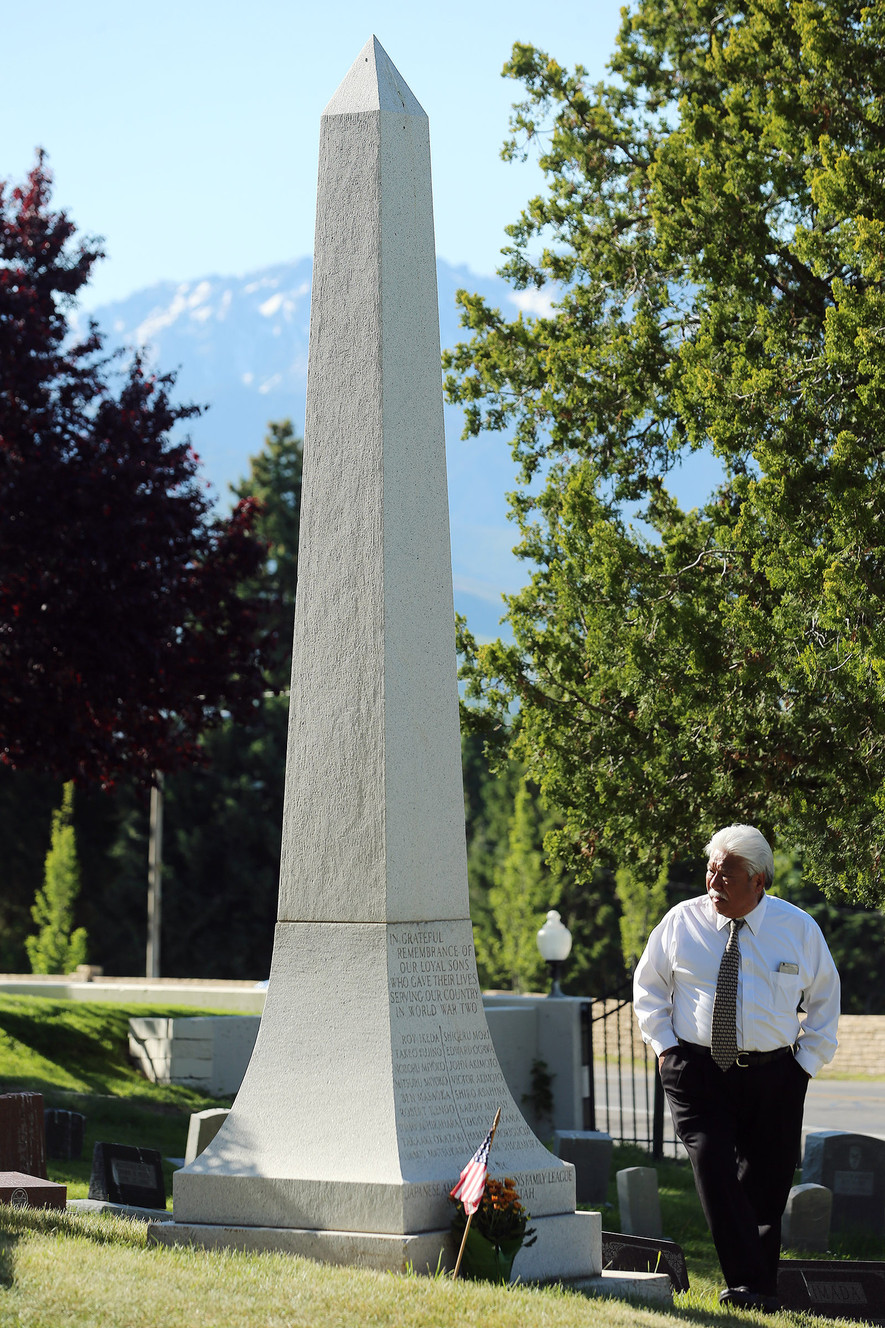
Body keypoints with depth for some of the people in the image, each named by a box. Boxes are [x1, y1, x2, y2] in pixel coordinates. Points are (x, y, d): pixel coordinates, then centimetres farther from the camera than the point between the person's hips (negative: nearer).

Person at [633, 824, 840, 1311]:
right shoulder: (681, 922, 2)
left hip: (774, 1075, 1)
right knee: (714, 1167, -18)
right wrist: (665, 1046, 2)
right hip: (697, 1069, -1)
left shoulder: (798, 928, 2)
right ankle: (748, 1285, -20)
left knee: (766, 1185, 5)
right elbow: (648, 985, 14)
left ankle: (762, 1290, 19)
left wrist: (808, 1061, 5)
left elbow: (824, 998, 15)